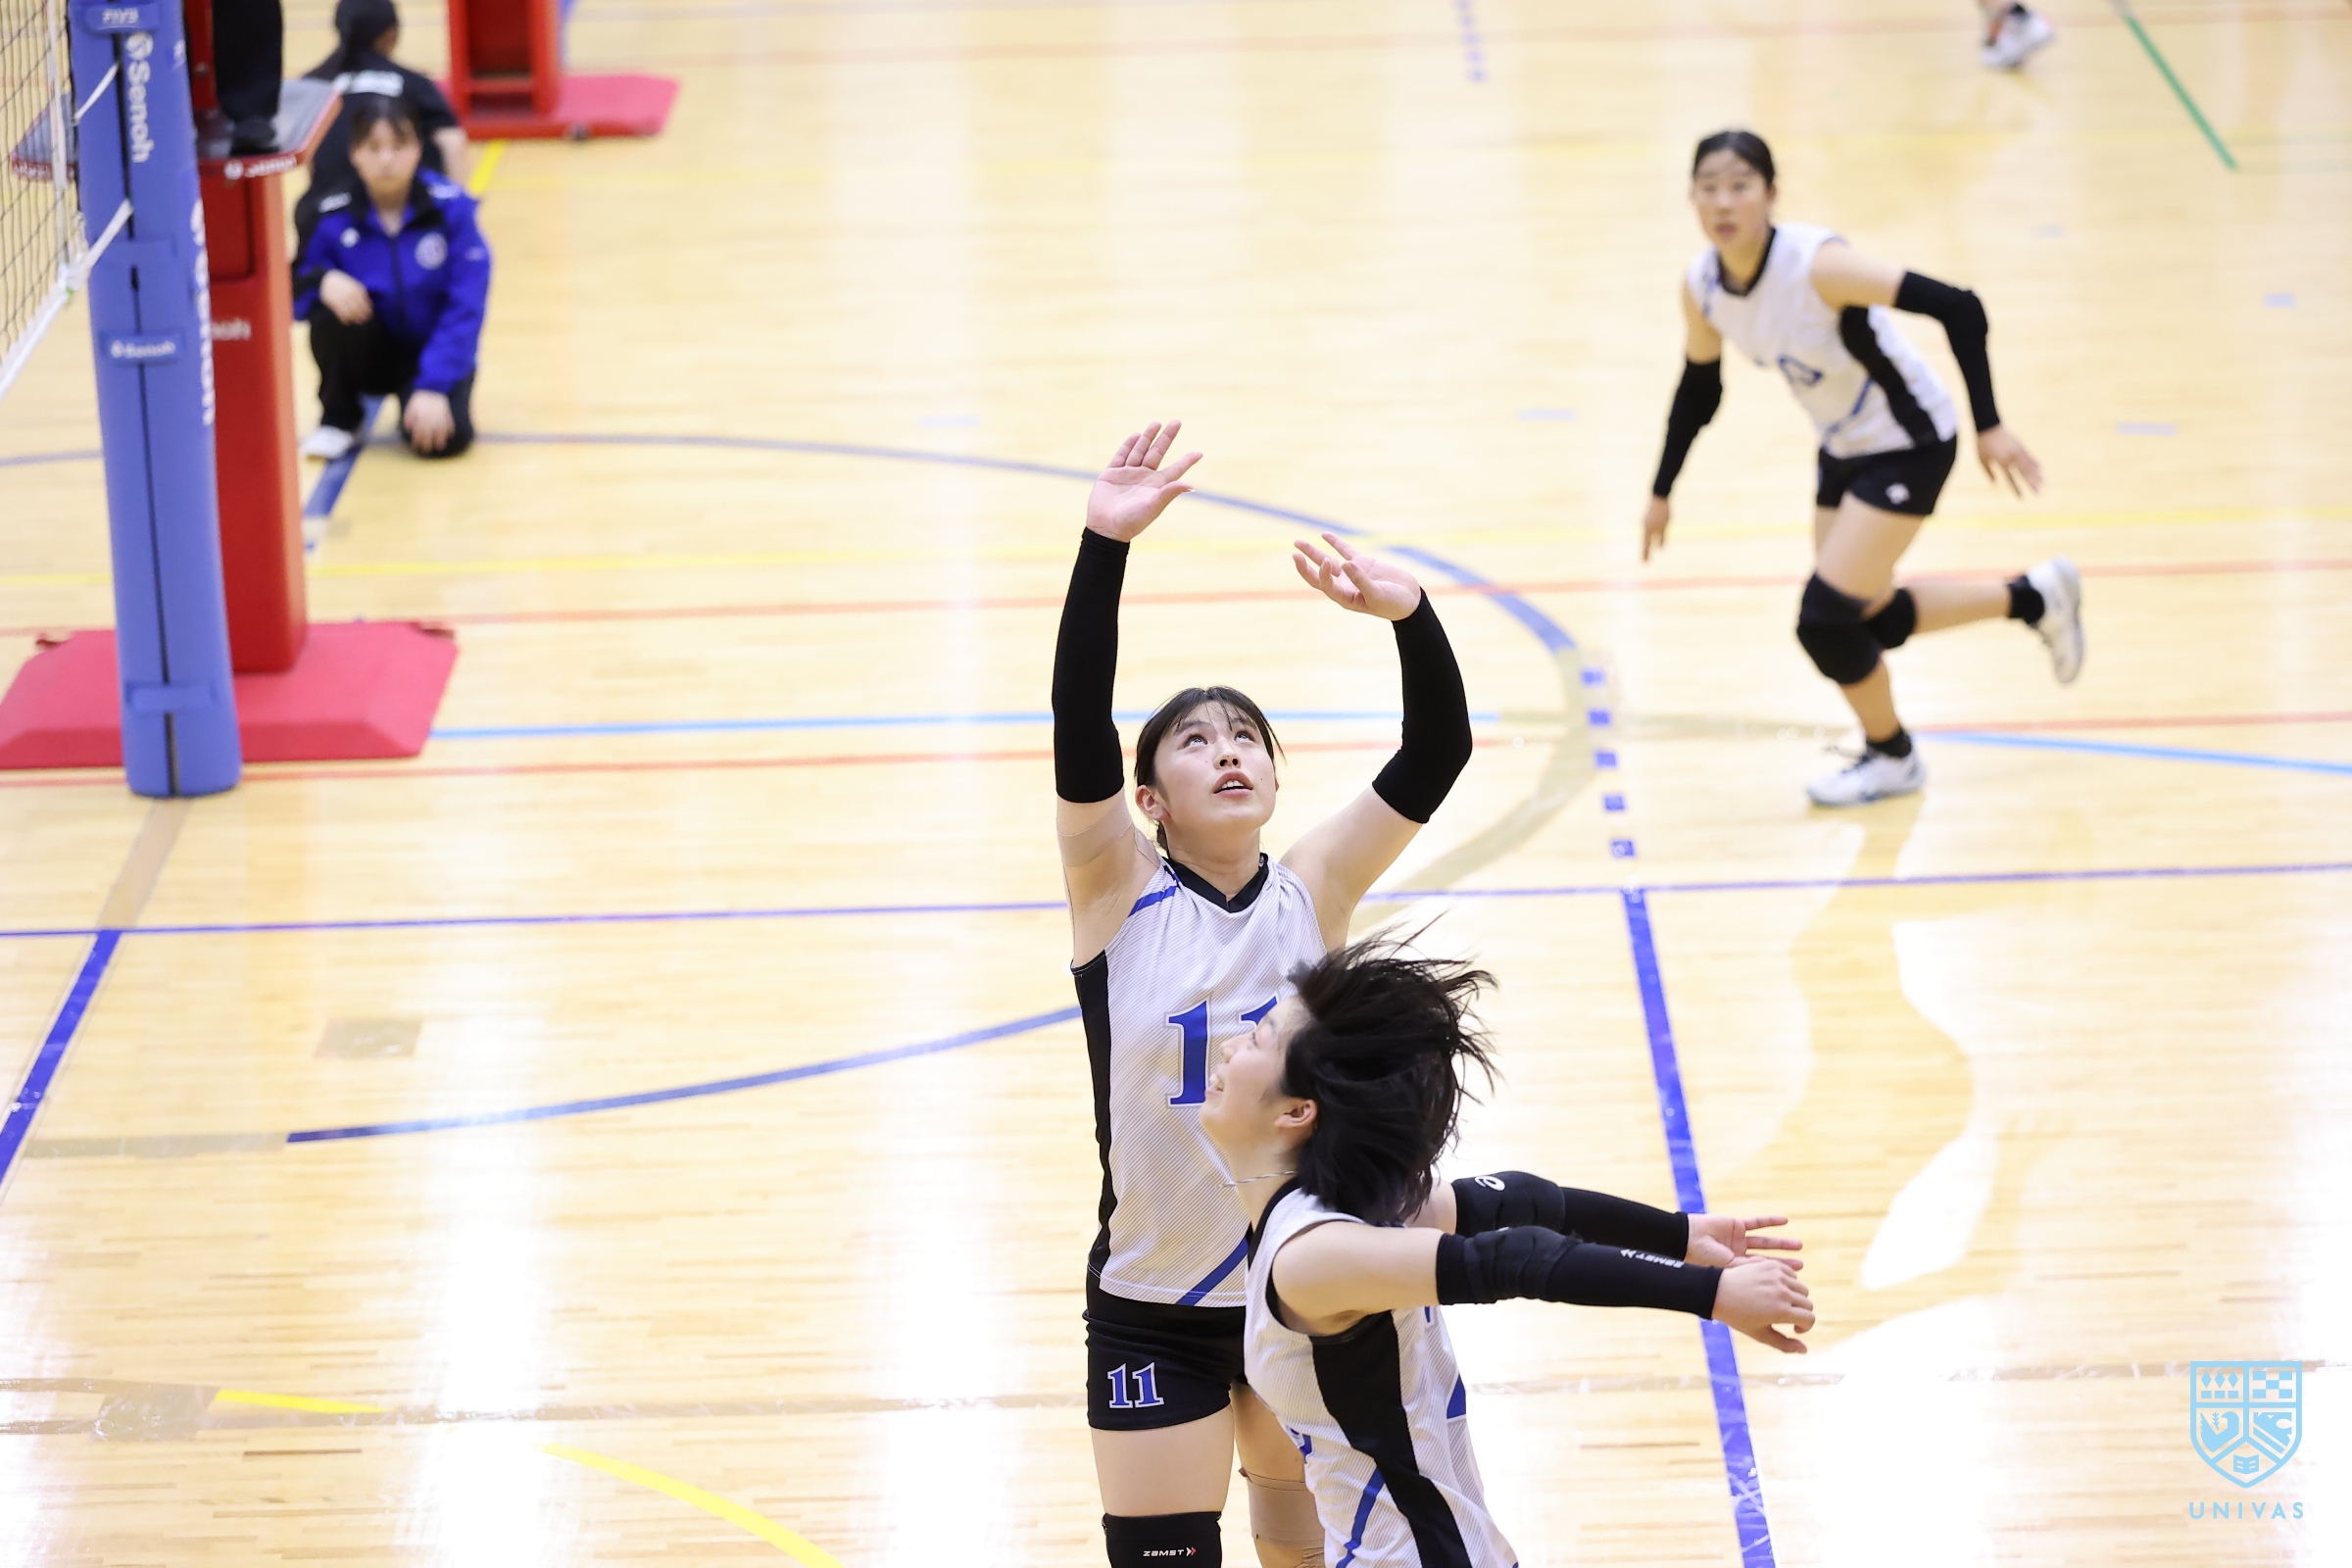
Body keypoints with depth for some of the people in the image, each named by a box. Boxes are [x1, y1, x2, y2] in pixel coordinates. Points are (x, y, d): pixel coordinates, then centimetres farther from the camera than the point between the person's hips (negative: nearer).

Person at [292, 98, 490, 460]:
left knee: (441, 438, -31)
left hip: (433, 353, -2)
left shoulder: (451, 208, -14)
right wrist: (322, 281, -32)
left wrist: (434, 386, -24)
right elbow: (294, 291, -8)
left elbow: (465, 308, -15)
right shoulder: (334, 217, -11)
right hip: (370, 357, 2)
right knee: (335, 311, -30)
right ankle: (338, 419, -4)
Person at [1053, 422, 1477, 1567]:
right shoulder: (1119, 893, -10)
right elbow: (1079, 724, -23)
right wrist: (1104, 549, -34)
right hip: (1156, 1309, -2)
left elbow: (1437, 752, -14)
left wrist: (1408, 614, -30)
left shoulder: (1313, 894, -4)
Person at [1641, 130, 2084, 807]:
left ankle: (1891, 756, 18)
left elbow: (1959, 308, -31)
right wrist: (1662, 491, 12)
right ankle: (2033, 598, 38)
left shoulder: (1817, 265, -32)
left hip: (1909, 443, -8)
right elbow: (1699, 389, 7)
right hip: (1845, 448, 8)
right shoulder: (1701, 286, -12)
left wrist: (1989, 427, -32)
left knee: (1824, 619, -11)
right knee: (1865, 621, 16)